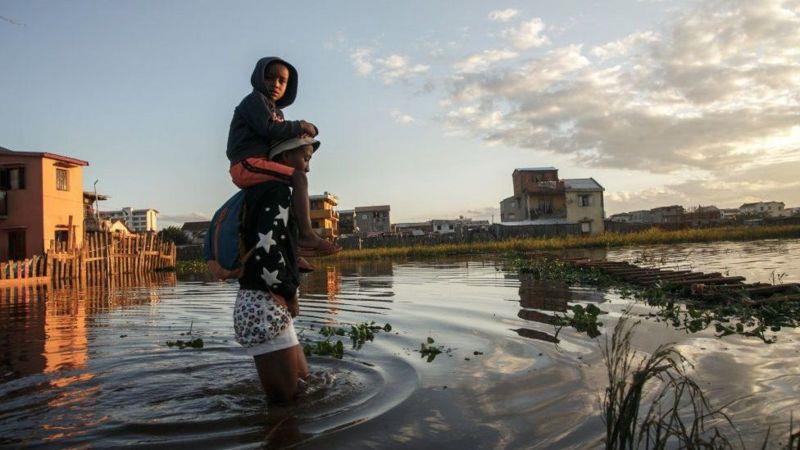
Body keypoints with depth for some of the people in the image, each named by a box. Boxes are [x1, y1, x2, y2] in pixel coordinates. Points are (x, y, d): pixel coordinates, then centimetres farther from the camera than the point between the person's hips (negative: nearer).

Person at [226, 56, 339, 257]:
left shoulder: (276, 112, 28)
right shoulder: (255, 100, 1)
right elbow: (269, 129, -15)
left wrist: (298, 136, 2)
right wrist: (300, 127, -6)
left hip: (251, 166, 10)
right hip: (246, 164, -10)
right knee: (298, 177, -22)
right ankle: (306, 236, -34)